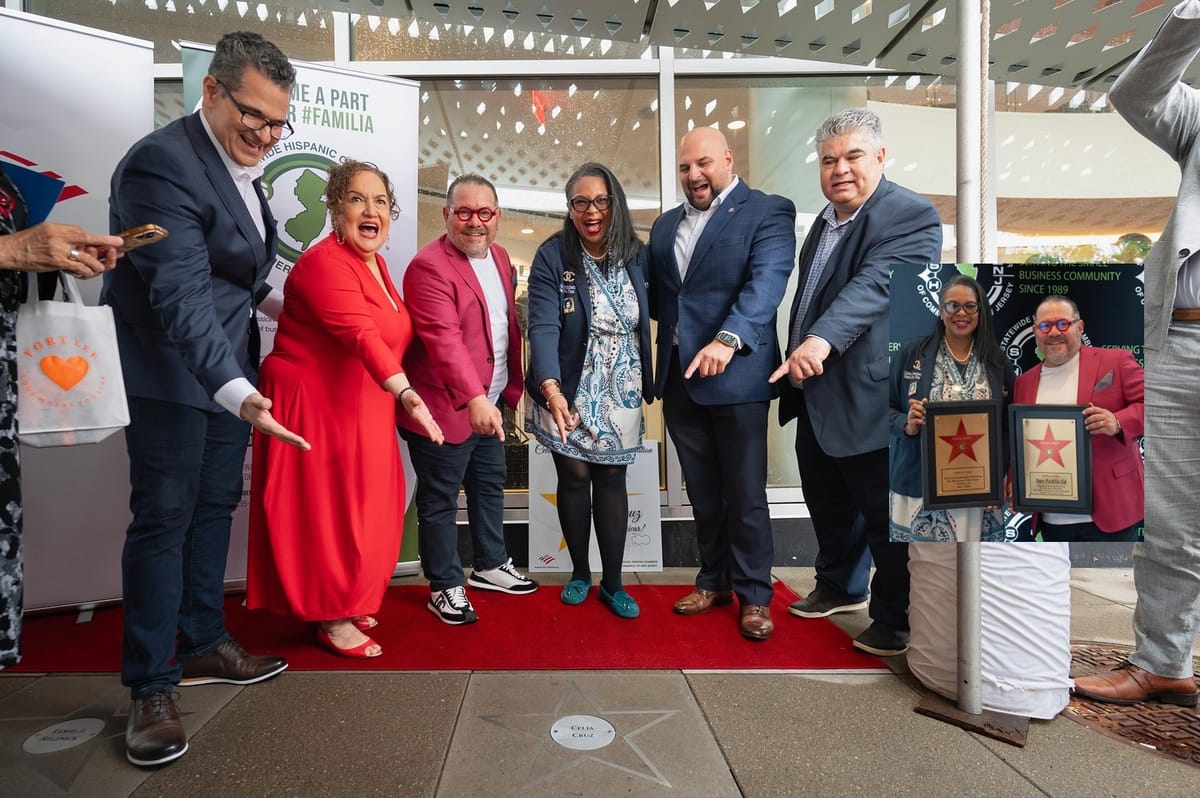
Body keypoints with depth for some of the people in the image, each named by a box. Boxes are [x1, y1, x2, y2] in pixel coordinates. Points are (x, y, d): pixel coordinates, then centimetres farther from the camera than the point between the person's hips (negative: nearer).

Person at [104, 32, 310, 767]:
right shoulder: (162, 164, -20)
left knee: (215, 509, 14)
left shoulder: (240, 164, 9)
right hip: (169, 373, -8)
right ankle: (151, 688, 11)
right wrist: (238, 393, -40)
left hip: (228, 369, 8)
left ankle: (203, 644, 29)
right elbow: (180, 294, -31)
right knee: (163, 520, -2)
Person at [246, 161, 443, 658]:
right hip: (315, 407, -9)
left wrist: (396, 398, 9)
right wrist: (405, 393, -44)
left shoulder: (375, 262, 10)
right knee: (327, 515, 1)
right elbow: (361, 336, -33)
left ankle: (343, 604, 32)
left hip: (360, 409, 9)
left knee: (363, 513, 15)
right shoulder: (323, 264, -19)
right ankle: (330, 620, 17)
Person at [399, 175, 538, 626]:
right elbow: (445, 340, -29)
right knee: (440, 501, 7)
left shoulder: (500, 257, 9)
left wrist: (513, 388, 14)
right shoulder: (429, 267, -18)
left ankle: (490, 566, 40)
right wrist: (475, 400, -38)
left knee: (490, 487, 21)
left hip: (490, 405, 9)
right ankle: (445, 588, 24)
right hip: (445, 408, -8)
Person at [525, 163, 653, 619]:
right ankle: (579, 573, 28)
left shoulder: (636, 255, -1)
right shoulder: (552, 257, -11)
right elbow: (543, 326, -22)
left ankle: (612, 582, 20)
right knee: (574, 477, 7)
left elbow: (655, 312, 7)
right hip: (568, 390, -1)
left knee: (612, 479, 6)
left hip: (620, 391, 2)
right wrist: (550, 388, -37)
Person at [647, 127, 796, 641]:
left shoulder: (768, 212, -3)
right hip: (678, 378, 6)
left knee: (745, 494, 4)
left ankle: (754, 594, 20)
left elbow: (766, 282, -18)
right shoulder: (666, 224, 17)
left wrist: (728, 339, -33)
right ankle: (714, 581, 30)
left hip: (736, 375, -5)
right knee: (702, 492, 15)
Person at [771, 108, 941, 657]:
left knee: (884, 515, 5)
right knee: (827, 504, 21)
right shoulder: (827, 219, 14)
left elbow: (873, 285, -28)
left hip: (869, 397, -8)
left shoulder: (912, 216, -12)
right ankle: (839, 587, 42)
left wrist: (822, 339, -42)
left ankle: (896, 621, 24)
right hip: (815, 394, 9)